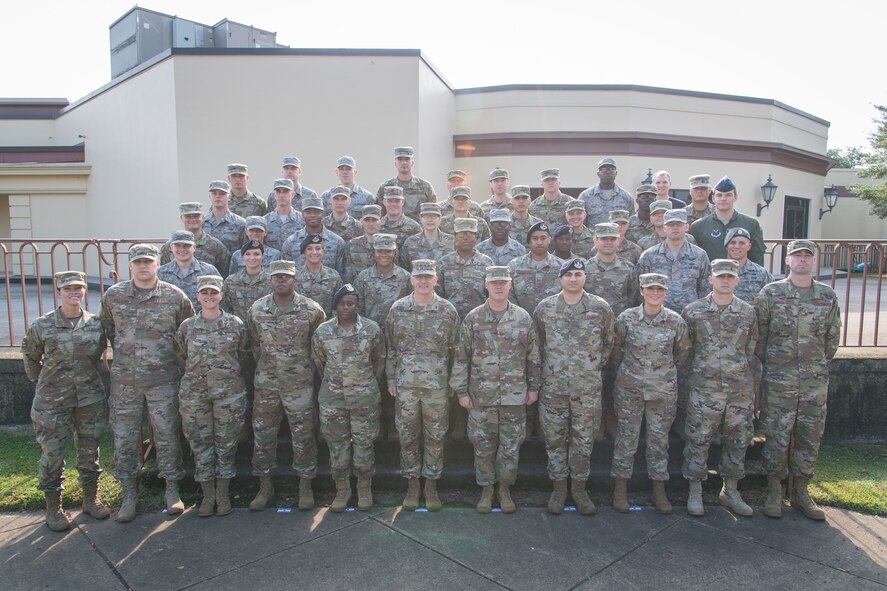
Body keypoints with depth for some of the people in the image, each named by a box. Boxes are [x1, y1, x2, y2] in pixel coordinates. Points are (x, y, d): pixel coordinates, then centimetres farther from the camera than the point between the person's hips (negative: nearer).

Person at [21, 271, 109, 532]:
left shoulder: (96, 324, -2)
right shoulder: (42, 326, -8)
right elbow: (30, 355, 8)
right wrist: (41, 381, 11)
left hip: (90, 399, 2)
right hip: (52, 401, -2)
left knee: (89, 450, 12)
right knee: (52, 454, 4)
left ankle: (91, 499, 28)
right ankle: (53, 508, 21)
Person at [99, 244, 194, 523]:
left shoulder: (175, 296, -4)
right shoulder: (113, 295, 1)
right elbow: (107, 327, 17)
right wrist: (124, 352, 11)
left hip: (163, 380, -2)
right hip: (124, 380, 2)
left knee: (167, 436, 5)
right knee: (125, 437, 8)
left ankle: (172, 490, 19)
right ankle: (130, 493, 22)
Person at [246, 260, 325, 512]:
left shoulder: (311, 310, -8)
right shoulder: (256, 310, 0)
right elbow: (254, 344, 12)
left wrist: (307, 368, 7)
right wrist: (266, 368, 12)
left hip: (300, 384, -2)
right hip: (266, 384, 3)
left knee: (303, 436, 5)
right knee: (263, 435, 9)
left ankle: (306, 487, 20)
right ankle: (265, 486, 25)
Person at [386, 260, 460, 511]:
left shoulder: (448, 310, -2)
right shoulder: (398, 309, 1)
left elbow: (455, 349, 3)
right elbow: (391, 347, 6)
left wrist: (454, 382, 2)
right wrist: (391, 379, 4)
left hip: (437, 384, -1)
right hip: (405, 384, 1)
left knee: (435, 436, 8)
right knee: (408, 436, 10)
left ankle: (431, 485, 23)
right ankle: (412, 485, 25)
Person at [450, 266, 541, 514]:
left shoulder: (523, 318, 1)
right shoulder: (473, 318, -1)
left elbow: (533, 356, 7)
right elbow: (461, 357, 0)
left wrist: (533, 387, 6)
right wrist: (461, 391, -2)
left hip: (515, 395, 0)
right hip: (481, 396, 0)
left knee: (511, 446, 8)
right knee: (483, 445, 9)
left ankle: (505, 489, 27)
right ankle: (486, 490, 27)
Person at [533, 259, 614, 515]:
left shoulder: (601, 308, -2)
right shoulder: (544, 308, -1)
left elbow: (608, 343, 9)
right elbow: (538, 343, 9)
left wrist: (595, 367, 7)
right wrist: (550, 367, 7)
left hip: (588, 388, 0)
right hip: (553, 386, 0)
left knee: (583, 440, 10)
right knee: (555, 439, 9)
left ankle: (579, 487, 26)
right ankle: (559, 486, 25)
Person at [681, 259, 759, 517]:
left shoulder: (748, 313, 7)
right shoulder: (693, 312, -1)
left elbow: (753, 354, 11)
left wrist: (755, 390, 10)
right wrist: (685, 382, 1)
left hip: (741, 391, 3)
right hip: (704, 390, -3)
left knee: (737, 442, 12)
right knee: (698, 441, 3)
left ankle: (730, 491, 29)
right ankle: (695, 492, 17)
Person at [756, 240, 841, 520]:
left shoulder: (828, 295, 5)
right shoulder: (770, 293, -3)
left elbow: (832, 336, 14)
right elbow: (759, 334, 1)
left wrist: (819, 364, 13)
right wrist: (770, 363, 4)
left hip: (816, 381, 3)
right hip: (779, 380, -3)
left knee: (810, 437, 10)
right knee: (777, 436, 2)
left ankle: (801, 492, 24)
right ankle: (773, 491, 17)